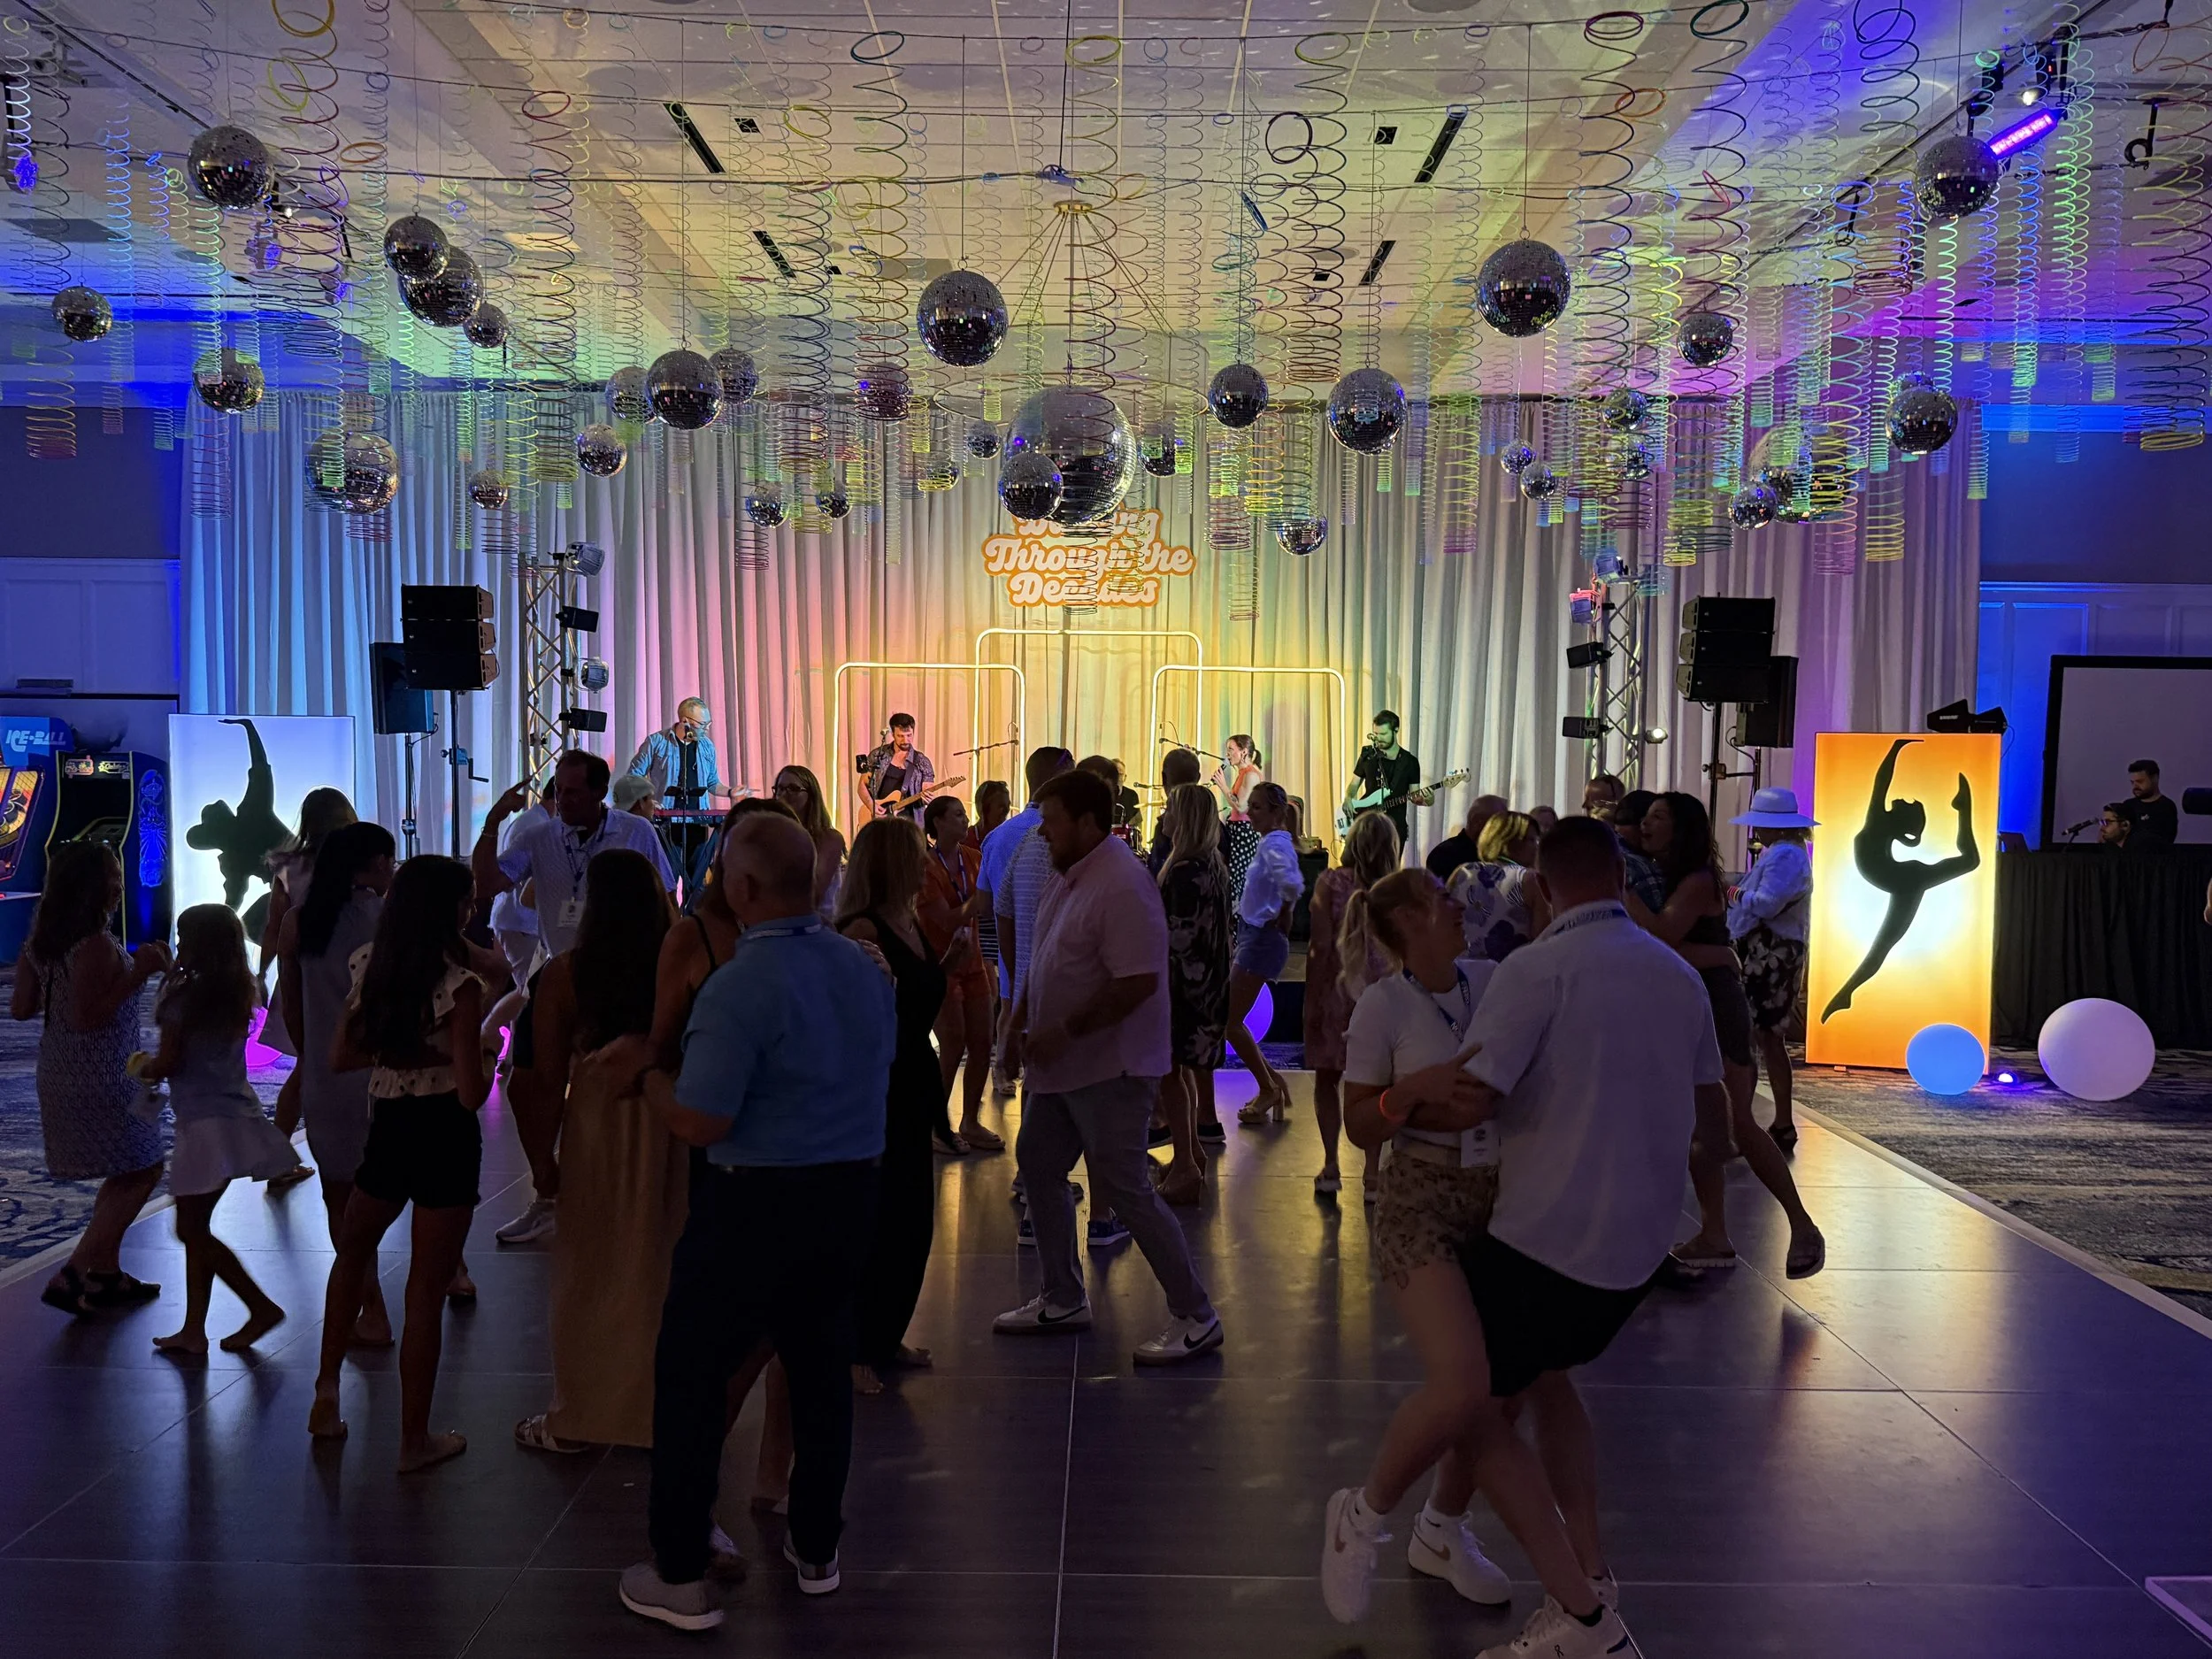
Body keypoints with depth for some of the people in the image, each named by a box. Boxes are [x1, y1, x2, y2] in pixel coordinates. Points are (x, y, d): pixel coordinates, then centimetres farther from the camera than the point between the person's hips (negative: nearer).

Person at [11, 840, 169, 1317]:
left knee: (124, 1175, 19)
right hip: (100, 1078, -9)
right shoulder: (97, 946, -23)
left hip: (60, 1076, 9)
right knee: (143, 1171, 1)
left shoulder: (42, 941, 5)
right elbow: (88, 1018, -26)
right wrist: (138, 973, -25)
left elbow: (21, 1008, 10)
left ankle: (105, 1275, 24)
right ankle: (71, 1275, -2)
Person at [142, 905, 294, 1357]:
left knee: (192, 1230, -2)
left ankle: (262, 1307, -5)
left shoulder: (184, 996, -12)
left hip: (207, 1123, -8)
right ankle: (193, 1330, 19)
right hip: (235, 1112, 8)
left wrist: (144, 1069, 10)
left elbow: (168, 1063, -11)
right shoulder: (240, 993, 8)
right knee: (196, 1228, 15)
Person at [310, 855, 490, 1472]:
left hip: (386, 1129, 6)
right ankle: (415, 1438, 16)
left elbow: (341, 1057, 8)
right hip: (444, 1137, -5)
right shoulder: (459, 986, -18)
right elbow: (470, 1093, -19)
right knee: (427, 1293, 5)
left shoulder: (371, 969, 1)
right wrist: (488, 1061, 0)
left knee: (351, 1251, 30)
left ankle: (327, 1394, 27)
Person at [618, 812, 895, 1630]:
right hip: (849, 1193, 7)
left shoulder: (739, 986, -21)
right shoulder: (863, 966, 1)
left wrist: (648, 1078, -5)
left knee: (692, 1375, 9)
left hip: (755, 1203, -6)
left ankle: (681, 1576, 18)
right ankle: (816, 1548, 32)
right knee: (822, 1367, 18)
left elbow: (701, 1123, -22)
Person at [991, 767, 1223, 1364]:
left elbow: (1138, 982, -29)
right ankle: (1063, 1300, 32)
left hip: (1109, 1067, -10)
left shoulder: (1121, 885, -23)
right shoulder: (1068, 874, 8)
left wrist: (1064, 1032, -24)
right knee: (1037, 1165, 18)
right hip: (1060, 1064, 10)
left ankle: (1194, 1316, 8)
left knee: (1124, 1190, -5)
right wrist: (1021, 1021, 11)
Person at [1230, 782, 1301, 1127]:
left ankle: (1269, 1088, 10)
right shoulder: (1268, 844, 13)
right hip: (1251, 937, 10)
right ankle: (1272, 1083, 21)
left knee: (1229, 1021, -4)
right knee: (1228, 1018, 13)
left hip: (1262, 941, -10)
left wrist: (1282, 920, -20)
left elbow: (1292, 885, -34)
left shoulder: (1274, 845, -17)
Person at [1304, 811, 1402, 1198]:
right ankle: (1372, 1170, 11)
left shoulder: (1330, 883, -7)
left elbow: (1320, 947, -8)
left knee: (1327, 1080, 13)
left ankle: (1331, 1166, 10)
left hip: (1337, 991, -1)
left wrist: (1311, 1001, -3)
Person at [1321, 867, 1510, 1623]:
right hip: (1421, 1200, -6)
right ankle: (1362, 1516, 6)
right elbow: (1361, 1126, -7)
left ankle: (1441, 1532, 35)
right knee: (1461, 1385, -20)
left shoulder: (1493, 978, 3)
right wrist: (1420, 1087, -24)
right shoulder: (1383, 1005, -10)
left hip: (1500, 1197, 6)